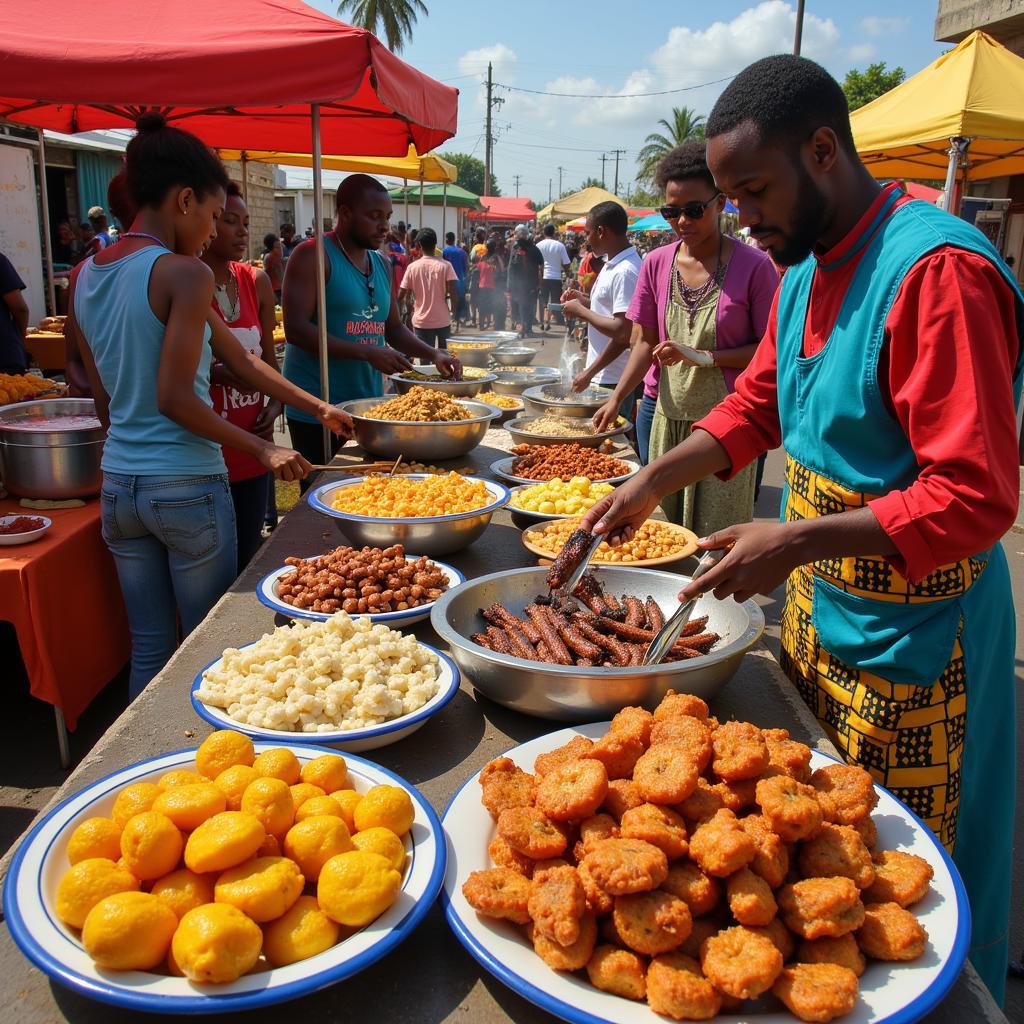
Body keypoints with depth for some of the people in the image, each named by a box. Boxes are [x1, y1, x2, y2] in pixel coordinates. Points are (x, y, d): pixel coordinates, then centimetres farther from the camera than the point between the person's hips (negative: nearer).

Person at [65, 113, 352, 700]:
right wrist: (263, 450, -8)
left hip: (118, 485, 7)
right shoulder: (184, 275, -14)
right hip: (188, 487, -7)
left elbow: (104, 400, 15)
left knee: (149, 648, 18)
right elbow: (175, 399, -19)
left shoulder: (85, 277, 9)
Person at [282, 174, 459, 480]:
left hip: (369, 404, 7)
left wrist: (433, 354, 4)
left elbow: (394, 327, 23)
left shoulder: (381, 265, 16)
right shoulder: (312, 256, -7)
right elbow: (296, 328, -17)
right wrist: (368, 353, -22)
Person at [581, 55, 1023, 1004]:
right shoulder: (805, 267, 5)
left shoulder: (938, 270, -24)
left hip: (907, 640, -8)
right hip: (815, 609, 8)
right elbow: (758, 399, 13)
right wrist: (650, 483, 1)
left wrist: (796, 542, -27)